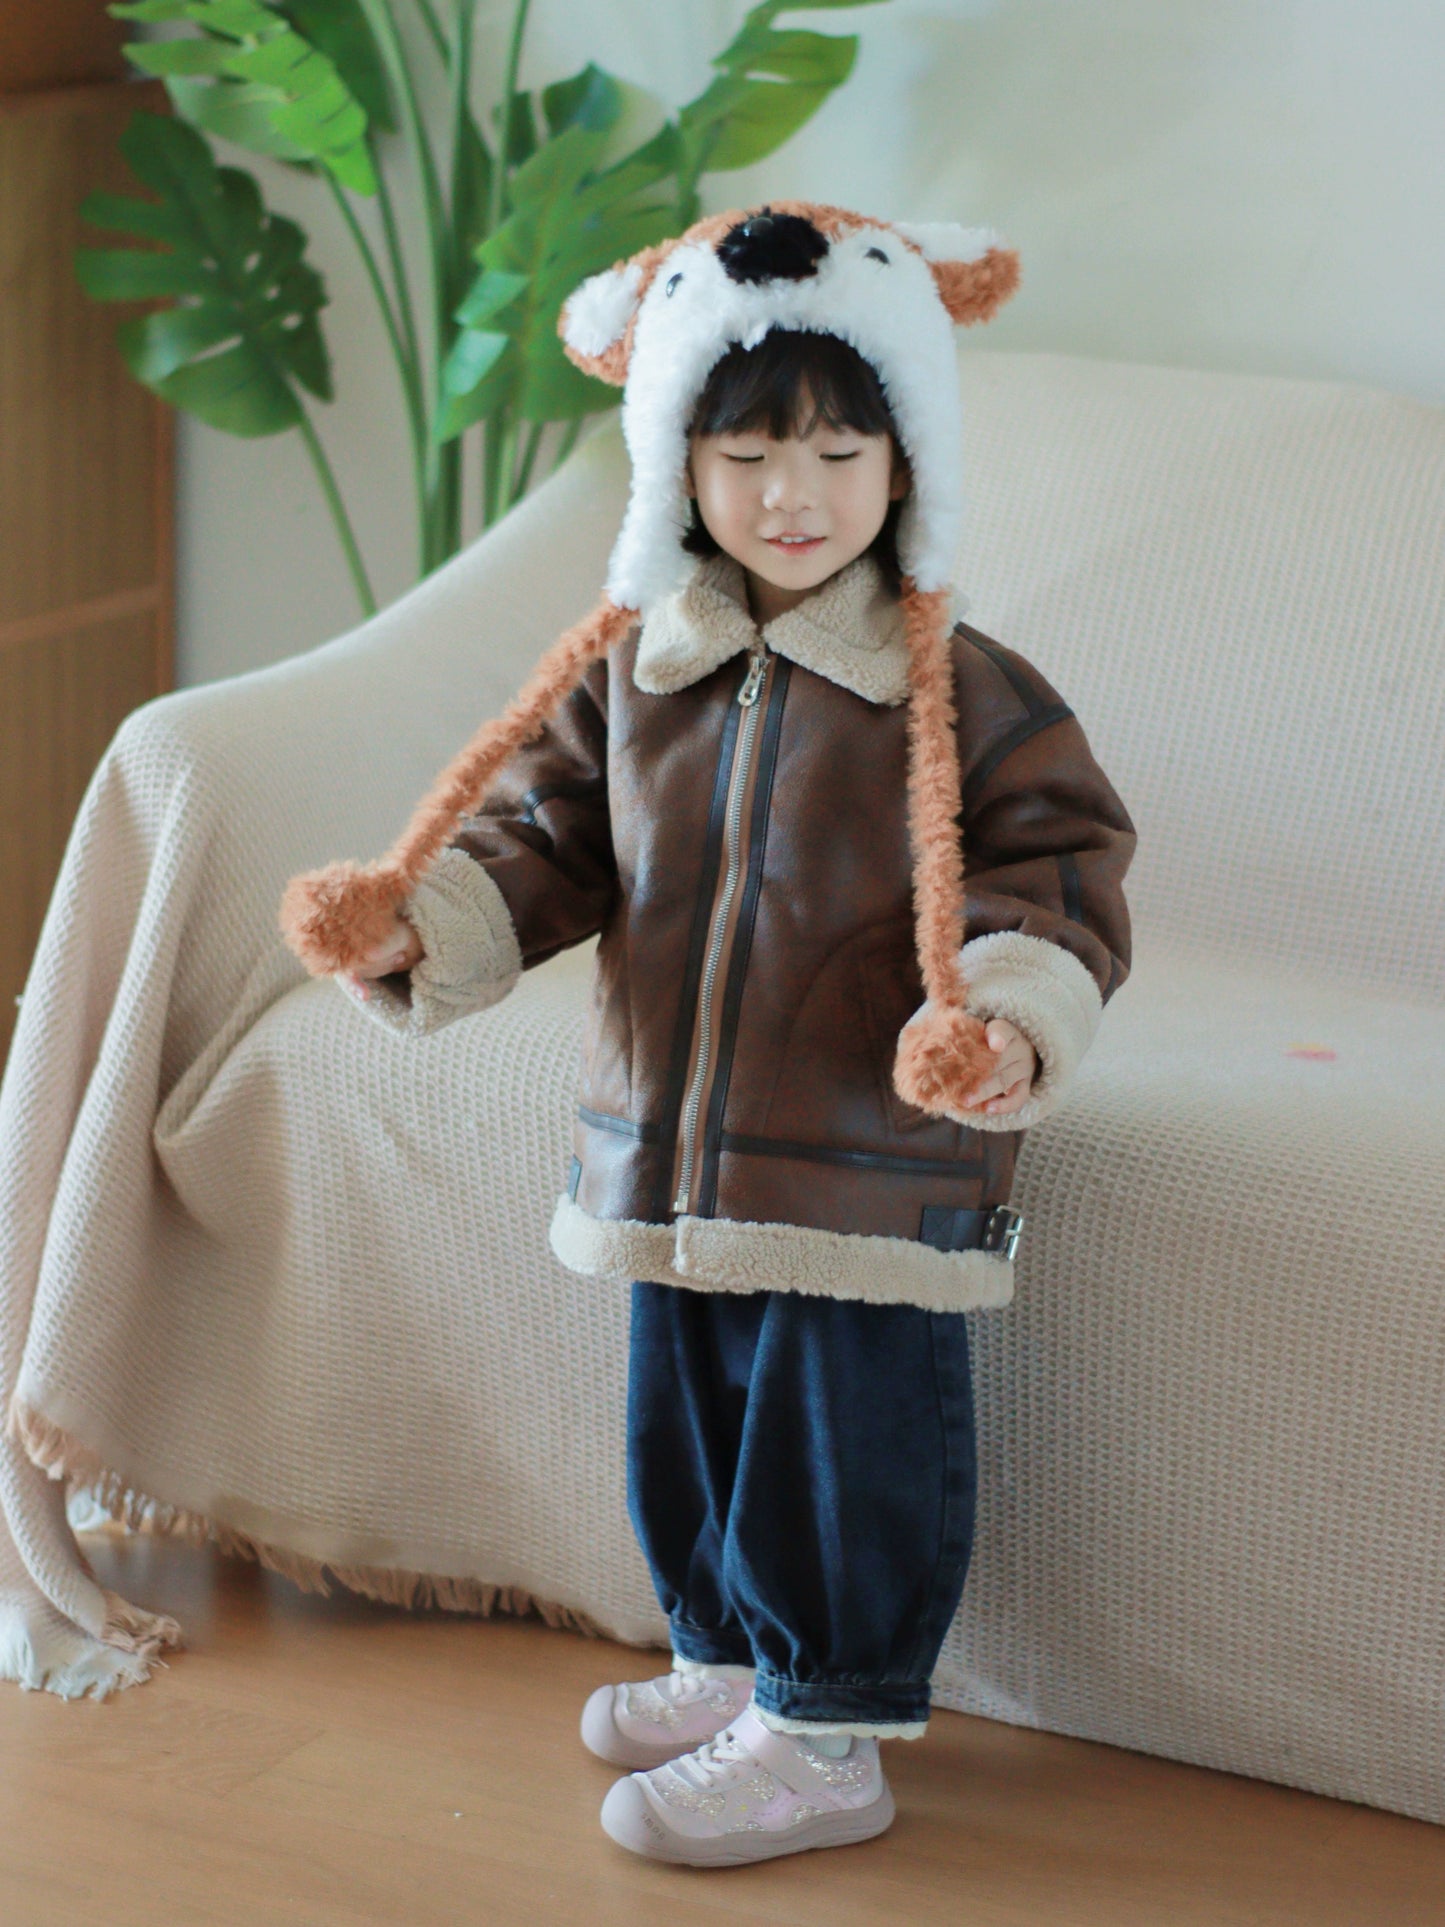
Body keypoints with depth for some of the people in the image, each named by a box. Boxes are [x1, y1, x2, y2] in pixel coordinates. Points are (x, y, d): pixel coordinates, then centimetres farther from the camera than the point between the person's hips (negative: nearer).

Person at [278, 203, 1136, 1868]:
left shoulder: (966, 698, -10)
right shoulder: (627, 674, 3)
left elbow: (1058, 869, -8)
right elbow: (545, 833, 9)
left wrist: (1014, 1012, -27)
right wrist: (409, 919, -8)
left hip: (873, 1178, -5)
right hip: (671, 1163, 6)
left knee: (848, 1450, 2)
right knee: (682, 1431, 19)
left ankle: (828, 1732, 18)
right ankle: (734, 1665, 40)